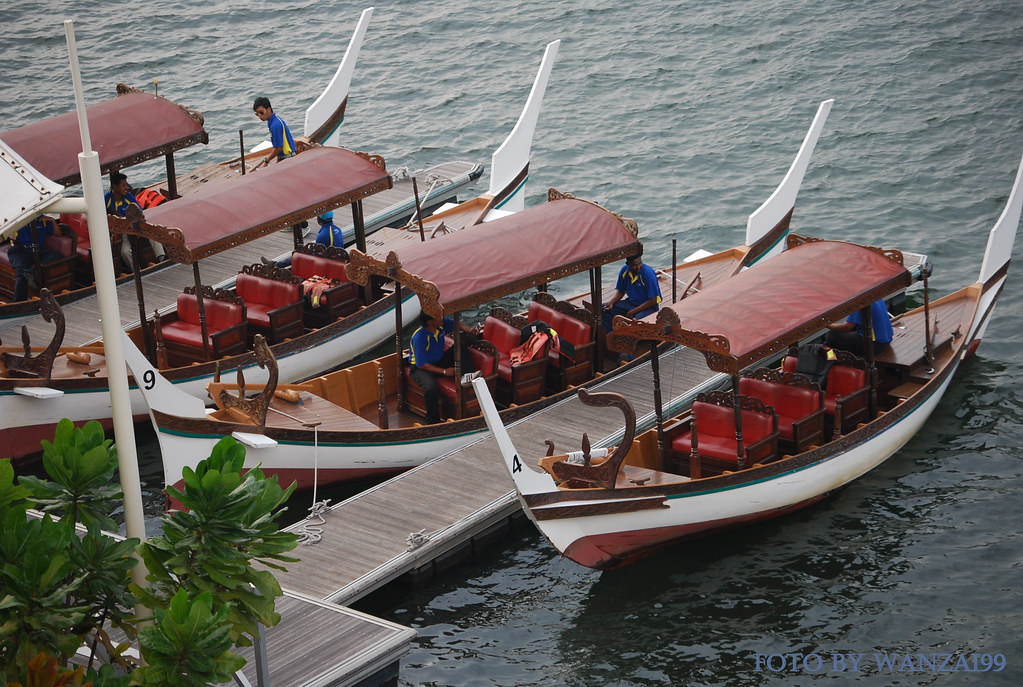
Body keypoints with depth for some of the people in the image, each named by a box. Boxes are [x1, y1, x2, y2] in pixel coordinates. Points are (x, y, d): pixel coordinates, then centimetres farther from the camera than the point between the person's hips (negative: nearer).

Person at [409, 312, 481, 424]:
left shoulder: (441, 324, -10)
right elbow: (421, 364, -26)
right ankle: (433, 422, -26)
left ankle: (466, 376, -23)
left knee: (461, 347, -7)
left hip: (439, 361, 7)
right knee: (432, 387, -37)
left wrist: (470, 331, -4)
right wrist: (444, 371, -25)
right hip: (420, 368, -7)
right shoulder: (419, 337, -29)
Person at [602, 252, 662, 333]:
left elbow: (653, 301, -20)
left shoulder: (649, 274, -22)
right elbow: (621, 292, 11)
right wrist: (611, 302, -9)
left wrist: (633, 311, -19)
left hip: (648, 306, -6)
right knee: (604, 310, -9)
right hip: (631, 302, 6)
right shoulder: (624, 271, -5)